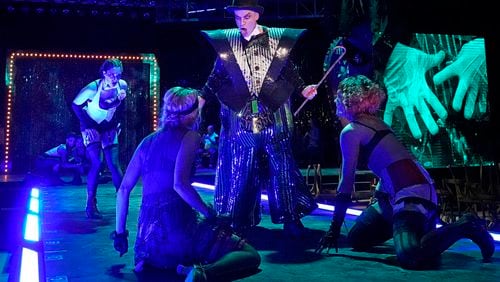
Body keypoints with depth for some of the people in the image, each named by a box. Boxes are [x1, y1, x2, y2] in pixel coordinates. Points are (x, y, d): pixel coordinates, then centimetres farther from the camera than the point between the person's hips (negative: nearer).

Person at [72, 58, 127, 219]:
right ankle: (91, 204, -3)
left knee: (114, 165, -3)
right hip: (91, 127, -3)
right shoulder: (94, 87, -25)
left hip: (109, 128, 4)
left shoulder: (123, 85, -13)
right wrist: (87, 124, -18)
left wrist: (117, 123, 2)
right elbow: (75, 105, -14)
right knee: (96, 164, -14)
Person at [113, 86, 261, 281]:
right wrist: (210, 214, -9)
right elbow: (180, 184, -19)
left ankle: (149, 261, 9)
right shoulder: (189, 136, -2)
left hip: (148, 237, 7)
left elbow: (123, 189, 14)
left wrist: (120, 233, 20)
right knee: (251, 256, -4)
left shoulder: (148, 141, 16)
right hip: (177, 230, -7)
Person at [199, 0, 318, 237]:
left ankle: (291, 219, 12)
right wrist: (201, 99, 1)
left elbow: (289, 72, 9)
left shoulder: (278, 40, 2)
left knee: (281, 166, 2)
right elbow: (217, 77, 8)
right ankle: (240, 221, 20)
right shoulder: (226, 42, 5)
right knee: (240, 169, 7)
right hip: (240, 118, 1)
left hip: (273, 116, -1)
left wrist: (302, 90, -2)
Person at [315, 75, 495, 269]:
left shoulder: (350, 131, -6)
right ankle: (424, 224, 17)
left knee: (410, 257, -31)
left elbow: (346, 183, -8)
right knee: (356, 238, 11)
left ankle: (464, 226, -8)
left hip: (411, 191, -10)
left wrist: (334, 230, -2)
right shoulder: (374, 122, 19)